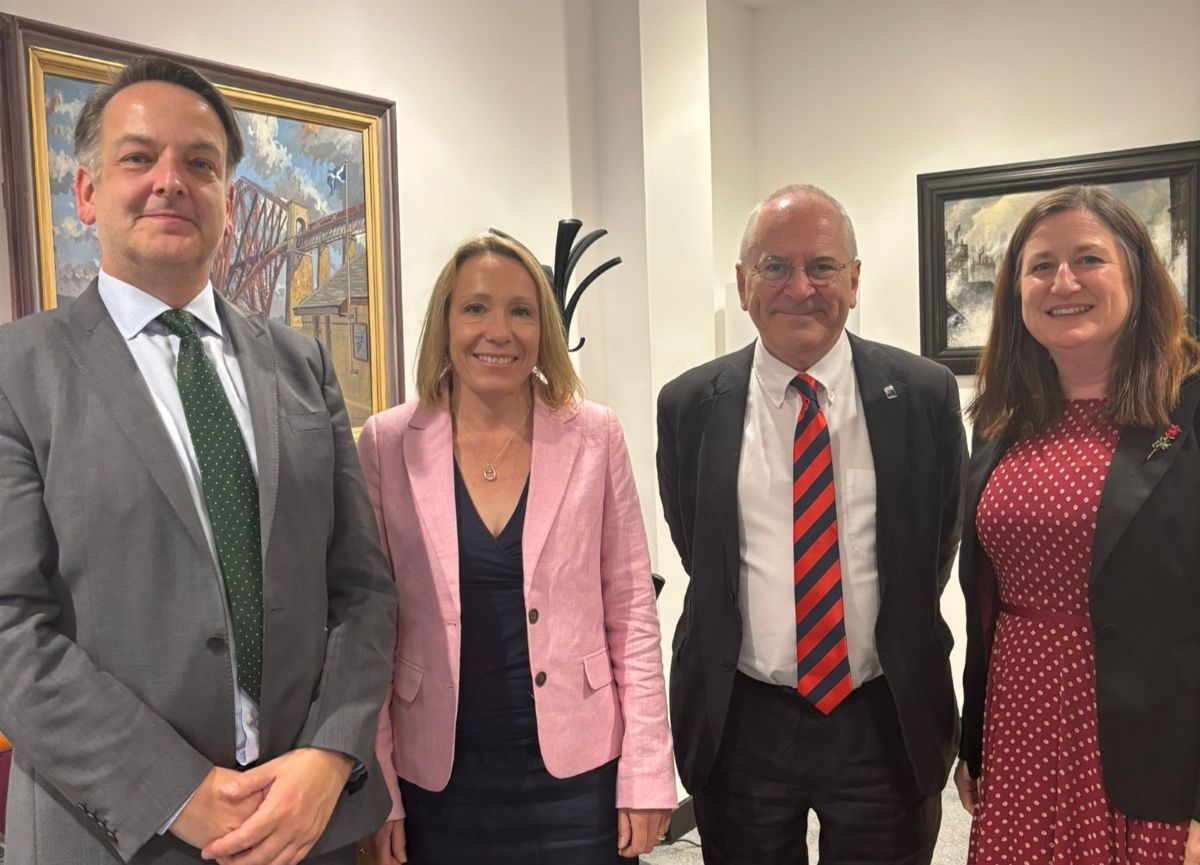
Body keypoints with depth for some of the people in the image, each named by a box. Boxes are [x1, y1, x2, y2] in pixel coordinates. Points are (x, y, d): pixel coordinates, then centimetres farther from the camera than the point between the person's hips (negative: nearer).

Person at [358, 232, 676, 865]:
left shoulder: (594, 437, -4)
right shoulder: (386, 444, -4)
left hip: (577, 771, 0)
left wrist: (647, 775, -3)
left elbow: (632, 614, -2)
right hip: (437, 776, 0)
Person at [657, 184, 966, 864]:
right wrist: (749, 632, 9)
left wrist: (898, 643, 11)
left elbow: (941, 543, 7)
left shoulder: (926, 394, -5)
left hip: (887, 721, 0)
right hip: (739, 724, 1)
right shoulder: (689, 406, -4)